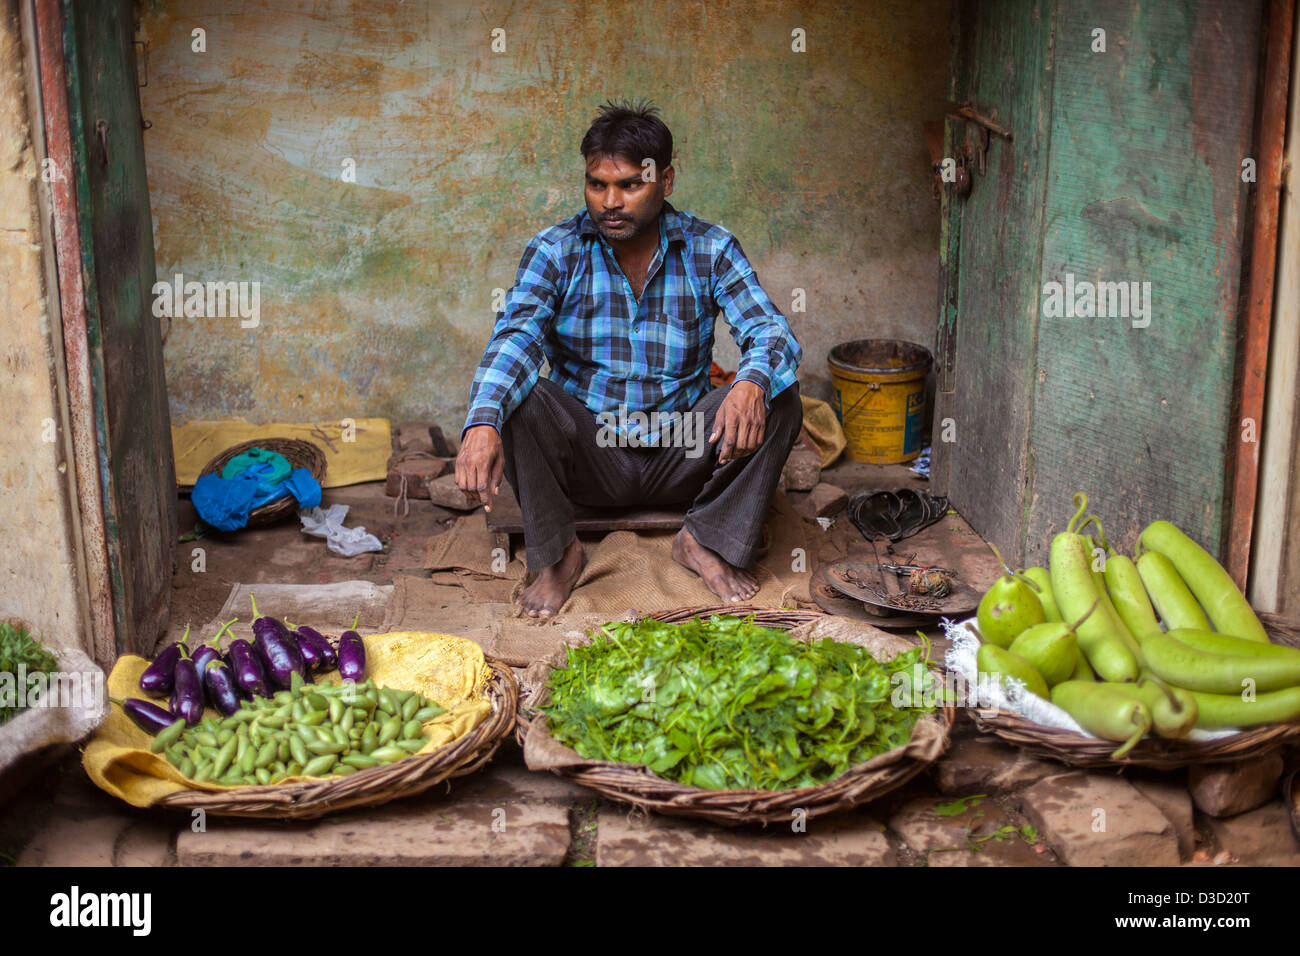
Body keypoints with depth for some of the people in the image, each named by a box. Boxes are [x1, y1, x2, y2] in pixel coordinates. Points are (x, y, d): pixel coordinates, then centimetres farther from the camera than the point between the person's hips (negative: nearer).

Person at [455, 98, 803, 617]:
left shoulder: (710, 249, -4)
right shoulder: (555, 250, -6)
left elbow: (772, 332, -15)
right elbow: (517, 335, -22)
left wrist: (752, 383, -41)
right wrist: (483, 422, -43)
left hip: (682, 455, 1)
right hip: (587, 453, 0)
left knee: (778, 401, -22)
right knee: (516, 396, -27)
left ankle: (709, 540, -4)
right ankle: (556, 553, -10)